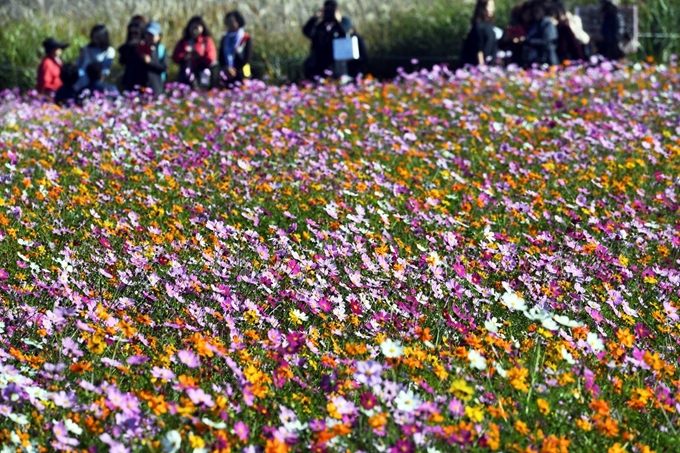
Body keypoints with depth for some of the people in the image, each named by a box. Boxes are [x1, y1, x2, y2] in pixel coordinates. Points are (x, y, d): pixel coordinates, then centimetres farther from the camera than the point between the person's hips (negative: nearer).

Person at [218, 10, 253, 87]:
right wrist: (225, 68, -11)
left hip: (241, 74, -3)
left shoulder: (246, 38, 0)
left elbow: (248, 57, -6)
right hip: (227, 76, 3)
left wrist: (235, 69, -13)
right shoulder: (224, 39, 13)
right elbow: (221, 57, 9)